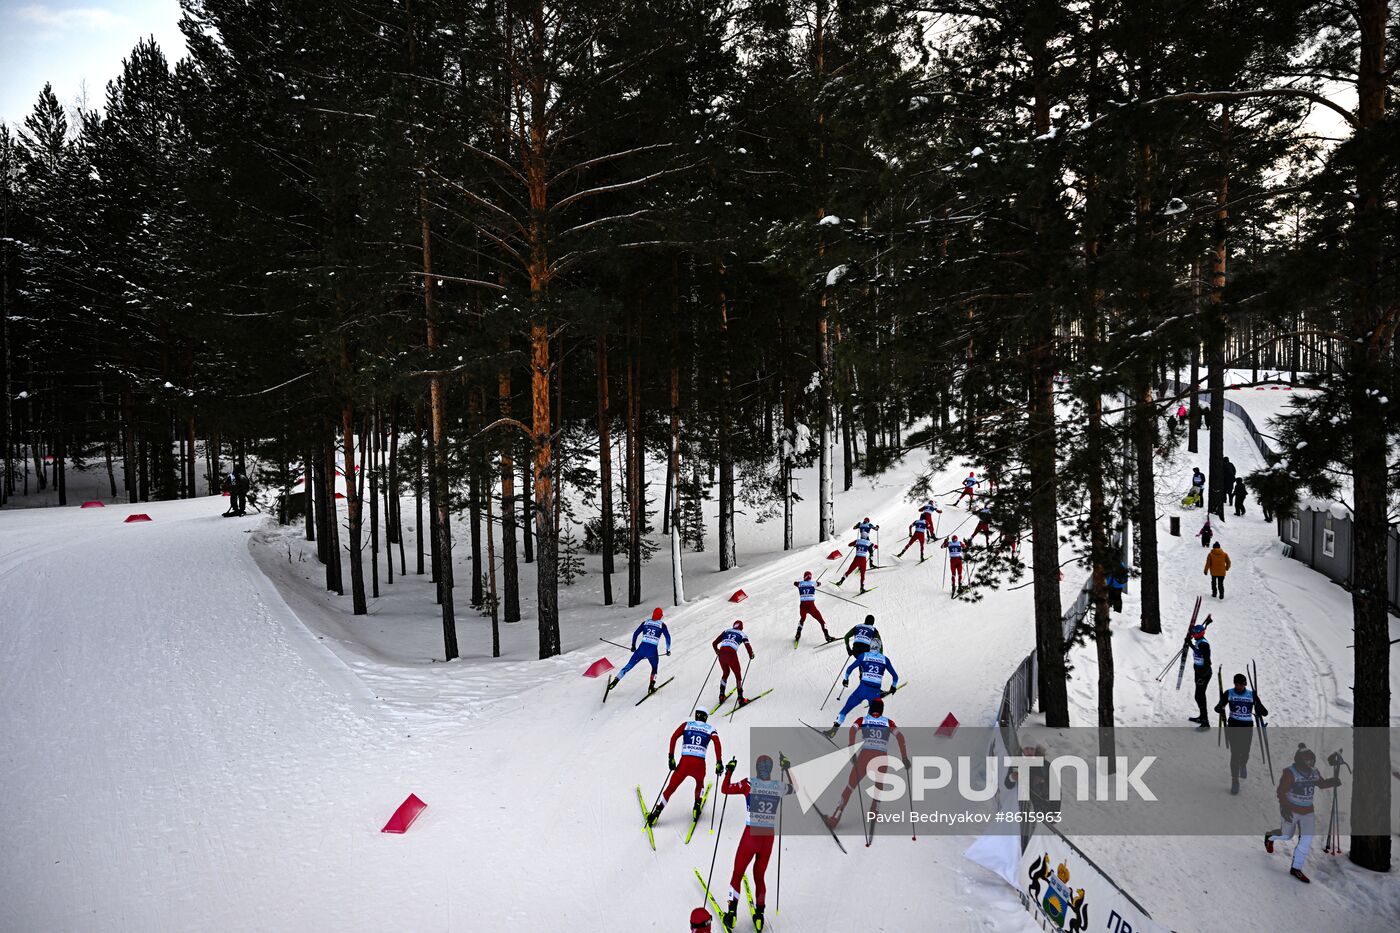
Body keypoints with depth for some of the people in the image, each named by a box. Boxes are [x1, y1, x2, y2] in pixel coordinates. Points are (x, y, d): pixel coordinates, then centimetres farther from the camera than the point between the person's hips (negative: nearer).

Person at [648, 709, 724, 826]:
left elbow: (674, 737, 4)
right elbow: (717, 742, -3)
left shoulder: (686, 725, 17)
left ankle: (656, 813, 6)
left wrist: (671, 758, 5)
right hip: (700, 763, 0)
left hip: (684, 762, 0)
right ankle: (697, 806, 22)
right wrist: (719, 763, -4)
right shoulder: (710, 729, 15)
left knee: (671, 787, 12)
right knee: (700, 782, 34)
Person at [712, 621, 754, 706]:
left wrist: (717, 651, 41)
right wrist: (751, 656, 30)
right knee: (738, 676, 15)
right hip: (731, 655, -4)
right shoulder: (742, 635, 16)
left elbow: (714, 643, 22)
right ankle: (740, 699, 10)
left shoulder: (726, 631, 24)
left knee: (725, 673, 29)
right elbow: (749, 649, 8)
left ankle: (721, 695, 28)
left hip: (721, 654, 4)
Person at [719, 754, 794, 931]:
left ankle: (732, 913, 6)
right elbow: (793, 788, 23)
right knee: (760, 877, 20)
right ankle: (759, 916, 20)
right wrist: (787, 770, 33)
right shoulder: (780, 786, 0)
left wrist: (729, 770, 5)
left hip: (750, 836, -3)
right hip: (768, 838, 3)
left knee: (737, 875, 11)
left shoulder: (749, 784, -10)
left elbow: (725, 789, -7)